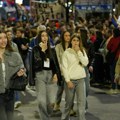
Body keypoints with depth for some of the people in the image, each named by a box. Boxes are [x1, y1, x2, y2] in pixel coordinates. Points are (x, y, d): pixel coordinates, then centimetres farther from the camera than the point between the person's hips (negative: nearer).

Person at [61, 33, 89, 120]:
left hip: (81, 79, 2)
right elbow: (64, 67, -5)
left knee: (82, 101, -8)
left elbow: (85, 63, -6)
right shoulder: (66, 52, -2)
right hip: (70, 79, -2)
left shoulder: (82, 51, 8)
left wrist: (78, 52, -10)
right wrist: (68, 80, -11)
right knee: (69, 102, 7)